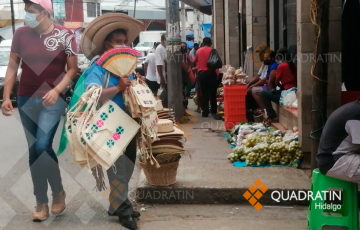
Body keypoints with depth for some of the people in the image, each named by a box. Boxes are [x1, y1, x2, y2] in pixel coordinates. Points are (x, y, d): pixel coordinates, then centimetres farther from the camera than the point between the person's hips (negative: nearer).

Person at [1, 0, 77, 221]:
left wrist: (57, 90, -17)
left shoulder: (64, 35, -8)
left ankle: (59, 191, 9)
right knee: (34, 150, 7)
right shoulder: (21, 33, 1)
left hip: (53, 100, -4)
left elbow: (73, 68, -3)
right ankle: (41, 202, 18)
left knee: (43, 146, -16)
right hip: (26, 100, 4)